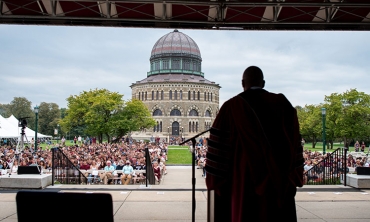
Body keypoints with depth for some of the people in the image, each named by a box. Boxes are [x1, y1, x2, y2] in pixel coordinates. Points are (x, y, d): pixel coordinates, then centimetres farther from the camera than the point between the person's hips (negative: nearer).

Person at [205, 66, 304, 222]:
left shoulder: (232, 107, -5)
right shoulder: (283, 105, 5)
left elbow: (219, 146, -8)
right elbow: (295, 143, 6)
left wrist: (215, 179, 0)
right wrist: (293, 178, 12)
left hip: (244, 181, -3)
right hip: (279, 182, 3)